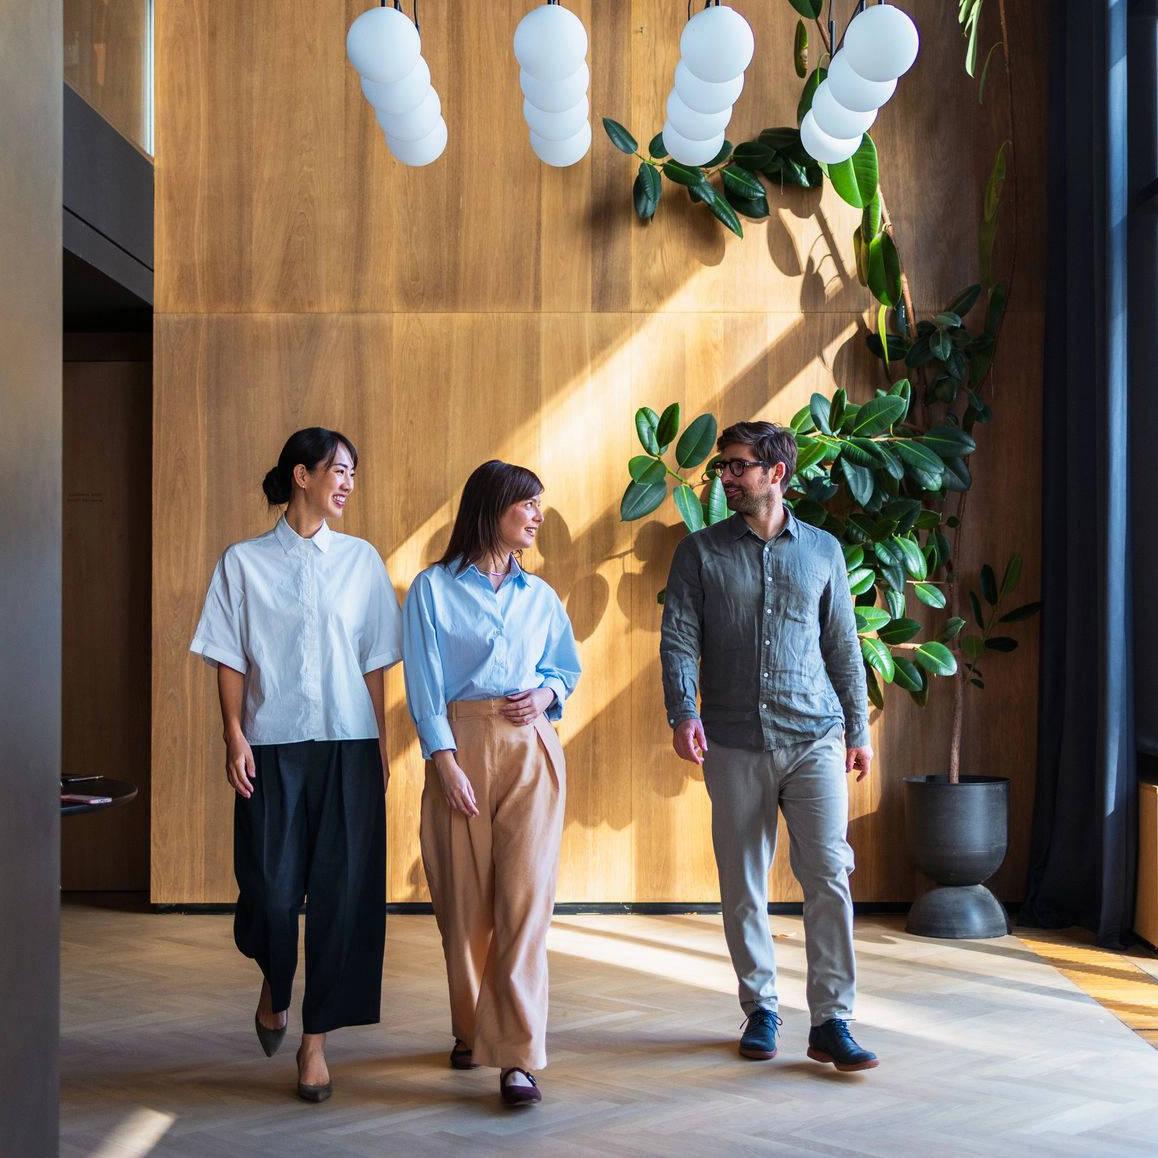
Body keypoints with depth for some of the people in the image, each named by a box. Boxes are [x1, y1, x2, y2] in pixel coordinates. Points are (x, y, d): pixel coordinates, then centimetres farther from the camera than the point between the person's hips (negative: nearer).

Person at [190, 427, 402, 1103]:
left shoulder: (361, 560, 9)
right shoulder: (244, 562, 5)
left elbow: (375, 661, 10)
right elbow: (230, 660, 4)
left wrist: (381, 742, 5)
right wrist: (235, 736, -6)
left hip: (349, 745, 2)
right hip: (272, 746, -1)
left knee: (342, 890, -2)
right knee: (271, 888, -4)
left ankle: (316, 1039, 9)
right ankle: (275, 987, 29)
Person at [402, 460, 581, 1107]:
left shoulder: (539, 595, 14)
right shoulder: (433, 590, 2)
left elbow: (568, 666, 23)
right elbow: (424, 684, -3)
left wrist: (546, 693, 0)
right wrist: (445, 761, -13)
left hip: (530, 749, 2)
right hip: (461, 745, -2)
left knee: (526, 898, -8)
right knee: (465, 900, 4)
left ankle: (519, 1057, -9)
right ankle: (472, 1031, 25)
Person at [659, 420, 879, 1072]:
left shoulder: (822, 550, 9)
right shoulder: (700, 553, 6)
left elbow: (844, 646, 12)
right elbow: (680, 640, -2)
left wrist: (860, 729, 9)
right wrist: (683, 714, -17)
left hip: (815, 740, 0)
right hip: (735, 744, 0)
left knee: (830, 877, -7)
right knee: (743, 885, 6)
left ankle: (832, 1022, -2)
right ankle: (761, 1009, 20)